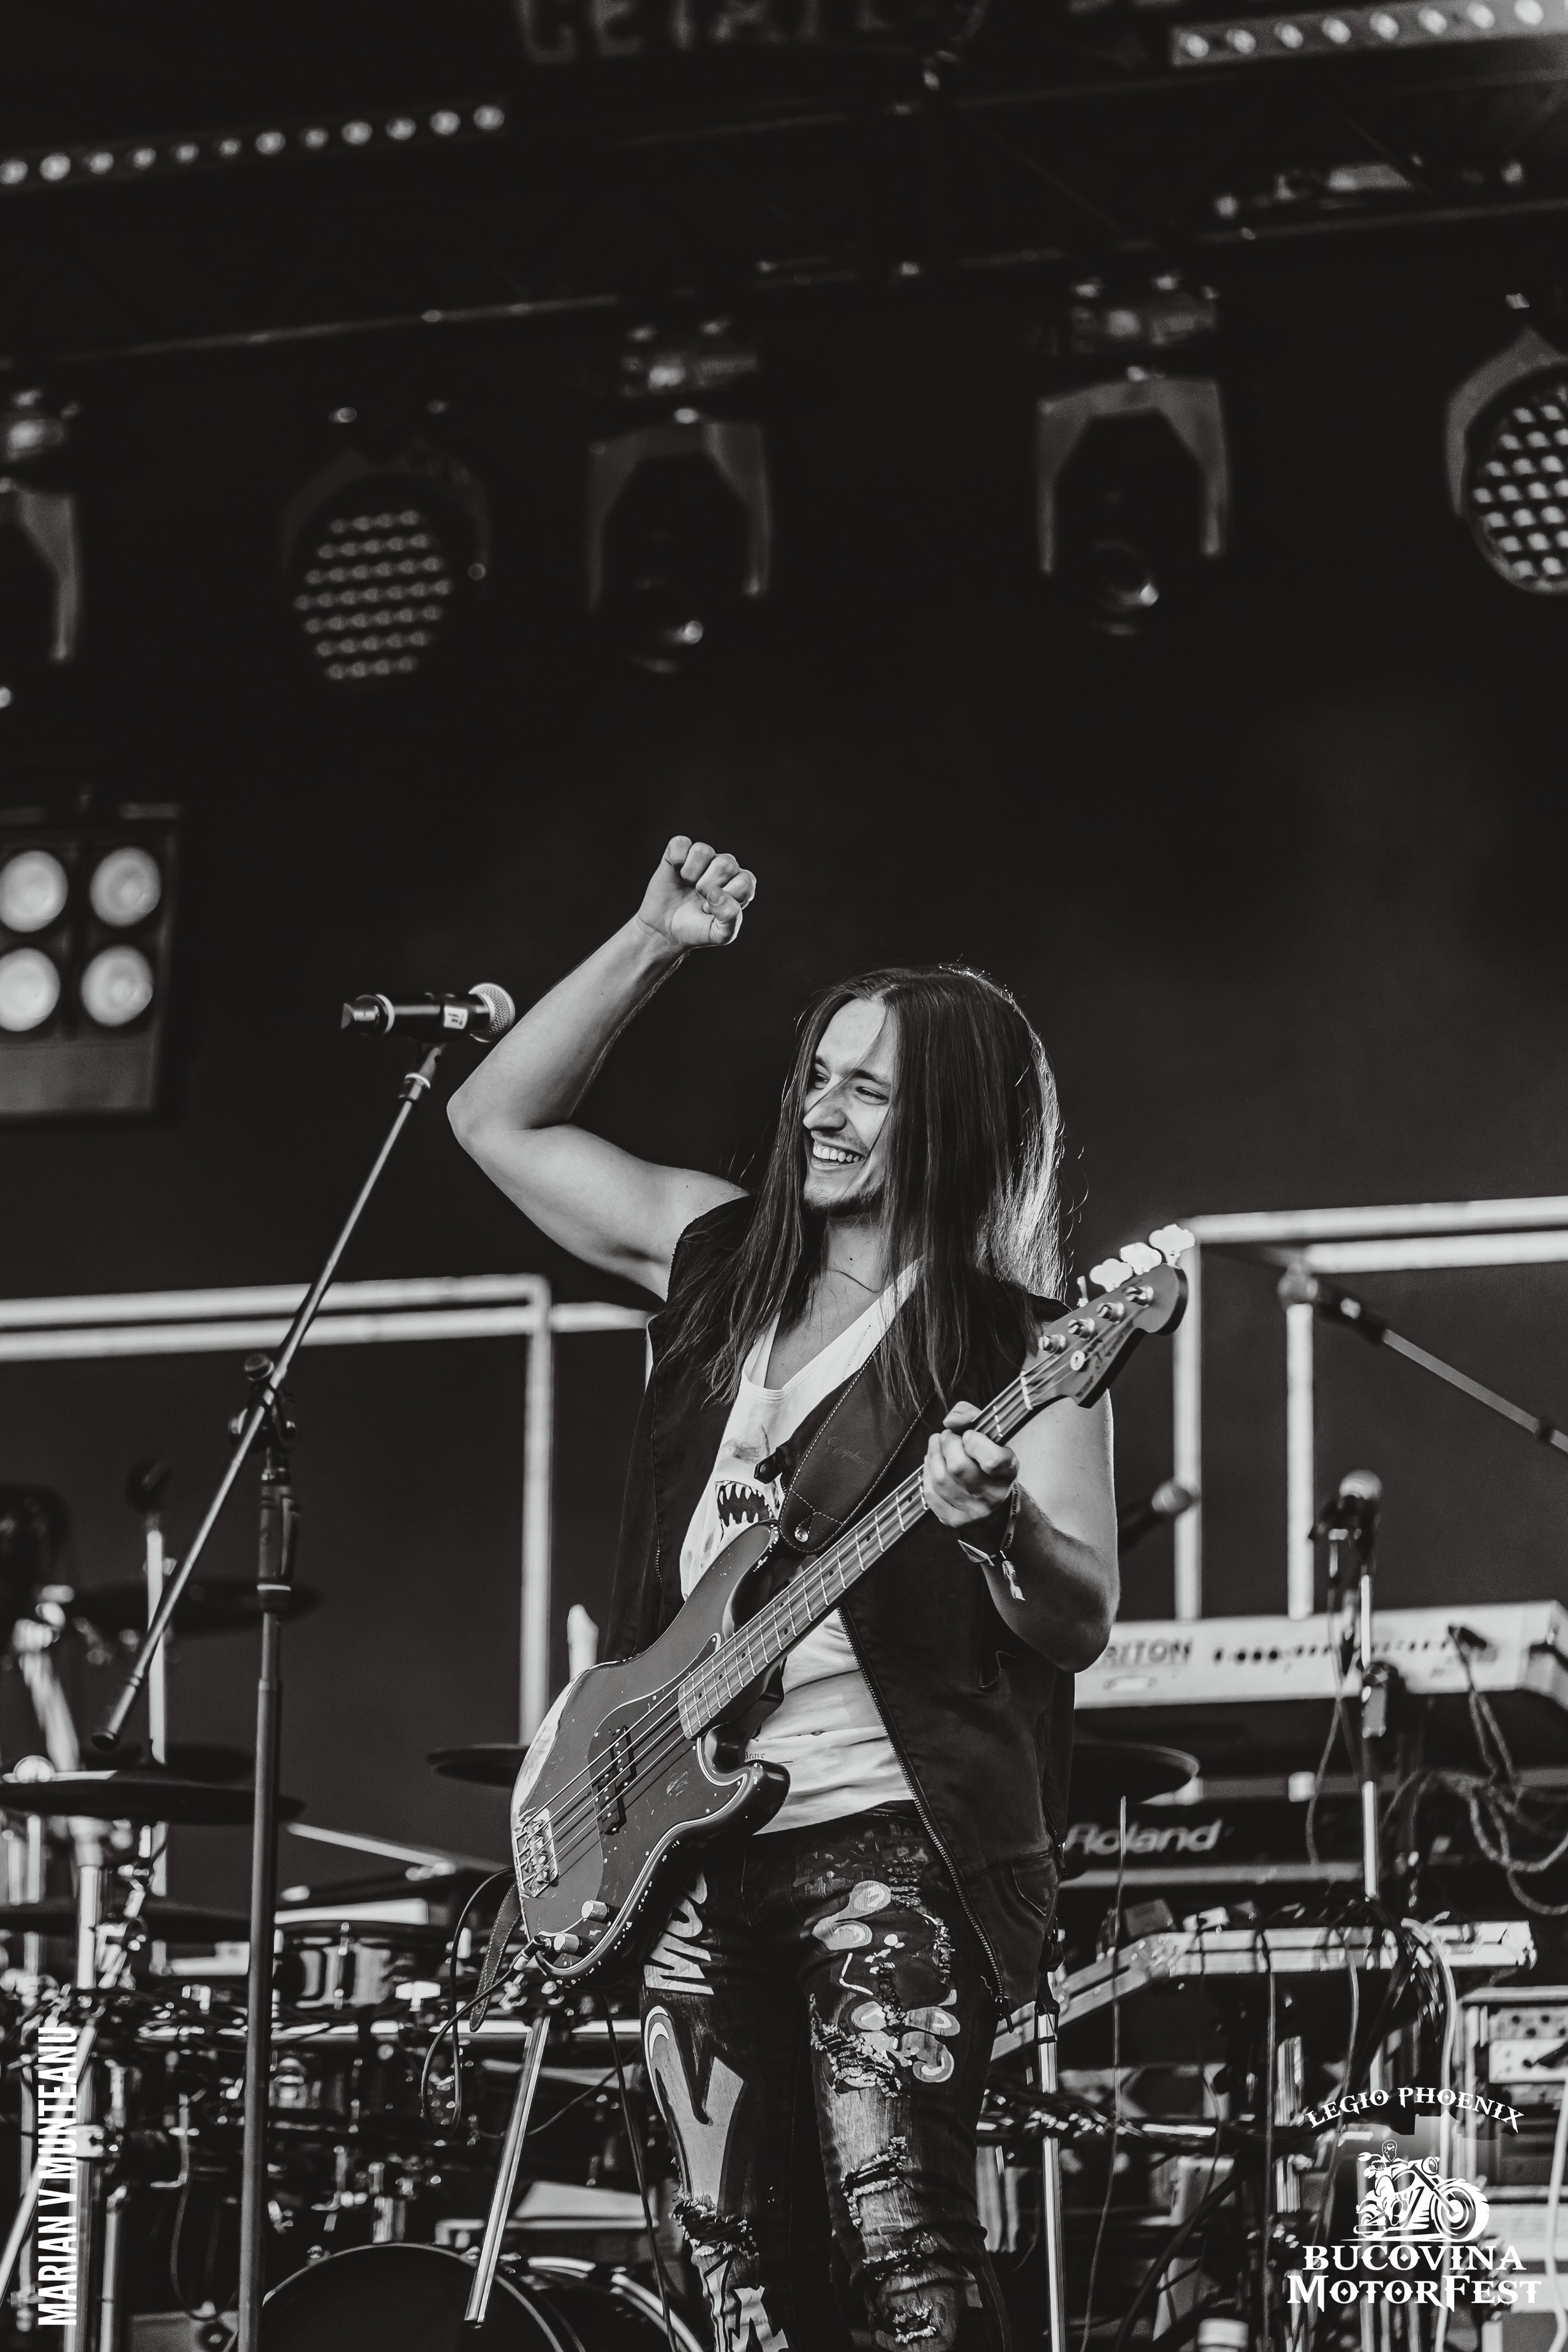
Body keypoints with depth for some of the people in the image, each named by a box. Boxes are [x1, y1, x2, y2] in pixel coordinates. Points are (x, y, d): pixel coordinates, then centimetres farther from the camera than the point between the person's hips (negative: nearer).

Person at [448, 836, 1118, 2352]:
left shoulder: (1011, 1344, -4)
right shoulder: (722, 1260, 12)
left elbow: (1082, 1626, -9)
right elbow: (496, 1121, 18)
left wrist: (1000, 1527, -30)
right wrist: (652, 947, 9)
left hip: (890, 1837, -6)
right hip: (687, 1836, 6)